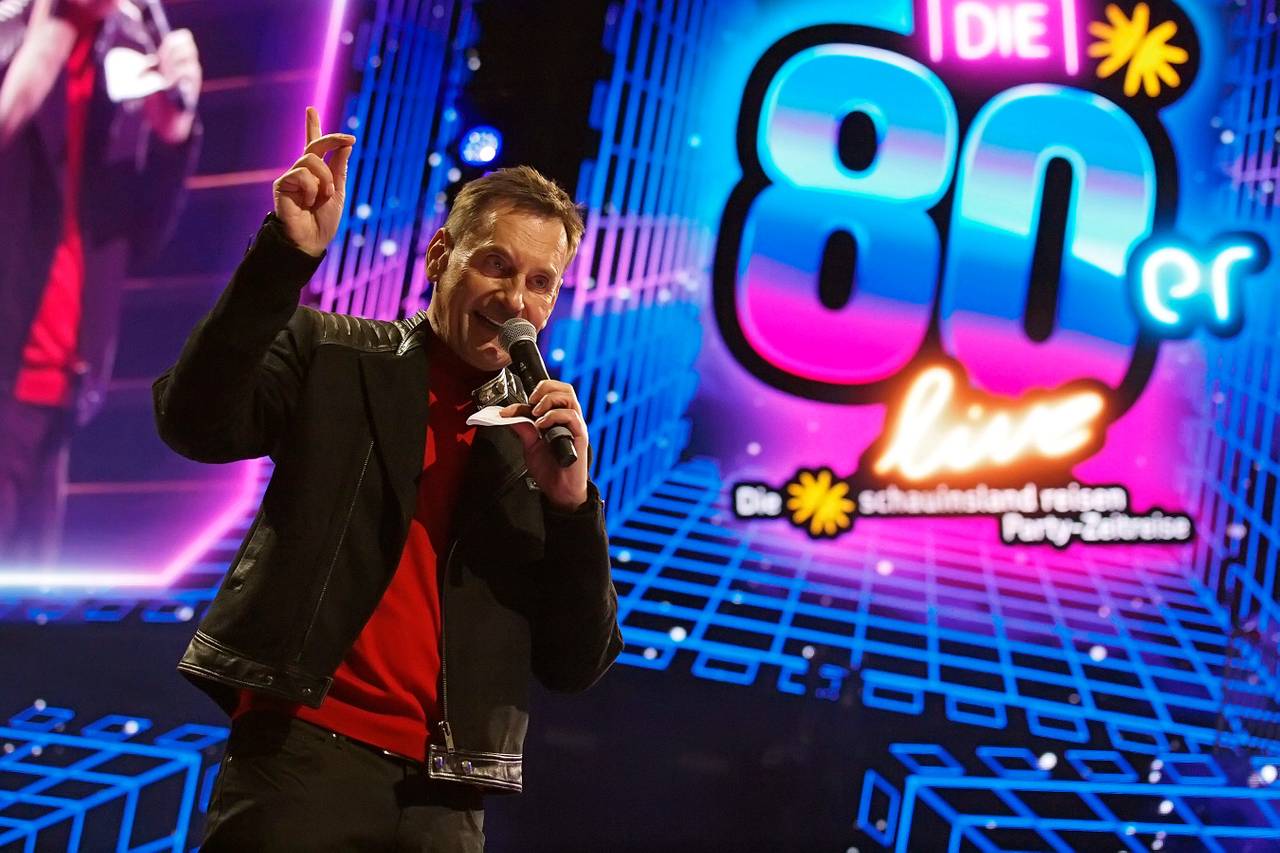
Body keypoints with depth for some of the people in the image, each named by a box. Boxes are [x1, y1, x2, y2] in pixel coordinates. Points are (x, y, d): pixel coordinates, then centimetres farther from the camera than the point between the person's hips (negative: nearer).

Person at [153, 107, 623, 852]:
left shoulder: (544, 442, 9)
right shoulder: (334, 355, 5)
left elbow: (578, 665, 6)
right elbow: (197, 423, -14)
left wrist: (571, 500, -8)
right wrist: (289, 254, -21)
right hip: (304, 750, -2)